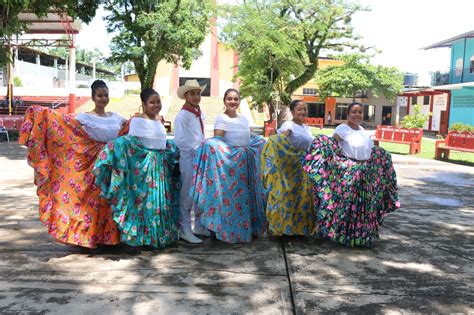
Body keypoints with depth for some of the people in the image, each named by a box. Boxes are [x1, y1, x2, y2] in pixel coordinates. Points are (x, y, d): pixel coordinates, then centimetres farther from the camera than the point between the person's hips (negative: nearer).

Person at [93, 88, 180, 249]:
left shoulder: (159, 121, 14)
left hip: (160, 165, 7)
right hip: (143, 165, -7)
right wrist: (114, 147, -28)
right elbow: (129, 141, -16)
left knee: (161, 201, 11)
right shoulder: (137, 120, -8)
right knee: (144, 200, -3)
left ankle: (161, 235, 21)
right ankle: (142, 236, 7)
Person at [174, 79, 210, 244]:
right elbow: (180, 140, -17)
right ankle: (185, 230, 10)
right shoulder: (182, 115, -11)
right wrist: (197, 150, -16)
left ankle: (199, 227, 26)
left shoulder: (200, 114, 13)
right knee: (187, 195, 0)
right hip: (189, 158, -8)